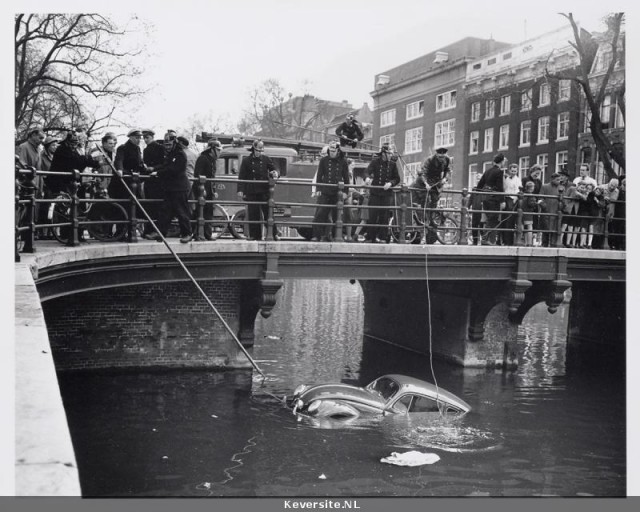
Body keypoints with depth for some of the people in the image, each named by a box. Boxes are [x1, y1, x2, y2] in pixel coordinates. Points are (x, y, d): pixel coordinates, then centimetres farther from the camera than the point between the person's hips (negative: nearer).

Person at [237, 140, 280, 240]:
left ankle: (273, 234, 2)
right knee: (253, 214, 1)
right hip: (251, 192, -1)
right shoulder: (246, 160, 5)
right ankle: (254, 235, 9)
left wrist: (275, 173, -13)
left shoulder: (266, 159, 9)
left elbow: (273, 169, 12)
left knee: (268, 212, -3)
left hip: (265, 191, 1)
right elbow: (241, 177, 4)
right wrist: (240, 190, -4)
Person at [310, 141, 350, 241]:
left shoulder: (343, 162, 7)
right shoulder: (323, 160, 7)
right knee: (320, 214, -7)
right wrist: (318, 189, 0)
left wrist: (345, 191, 3)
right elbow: (319, 176, 8)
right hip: (324, 192, 0)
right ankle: (316, 236, -5)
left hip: (337, 193, 0)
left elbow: (346, 178, 10)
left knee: (336, 215, 3)